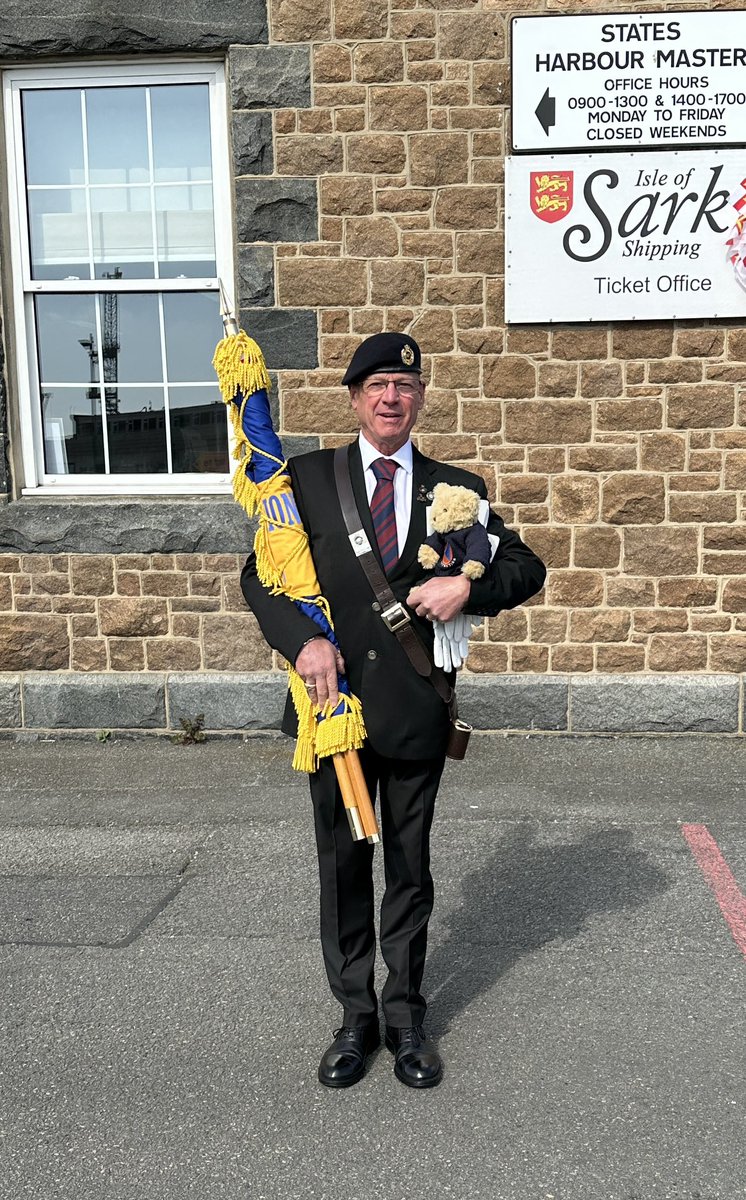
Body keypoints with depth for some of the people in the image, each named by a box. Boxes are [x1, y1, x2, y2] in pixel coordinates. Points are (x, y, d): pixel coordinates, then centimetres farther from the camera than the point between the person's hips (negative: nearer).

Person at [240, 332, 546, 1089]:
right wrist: (302, 639, -14)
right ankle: (355, 1015, 28)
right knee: (341, 866, 11)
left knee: (410, 866, 12)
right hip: (335, 698, 0)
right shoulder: (308, 478, 4)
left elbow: (526, 568, 8)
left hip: (415, 708, 0)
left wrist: (467, 587, -12)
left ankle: (405, 1013, 30)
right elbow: (260, 573, 2)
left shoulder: (455, 489, 6)